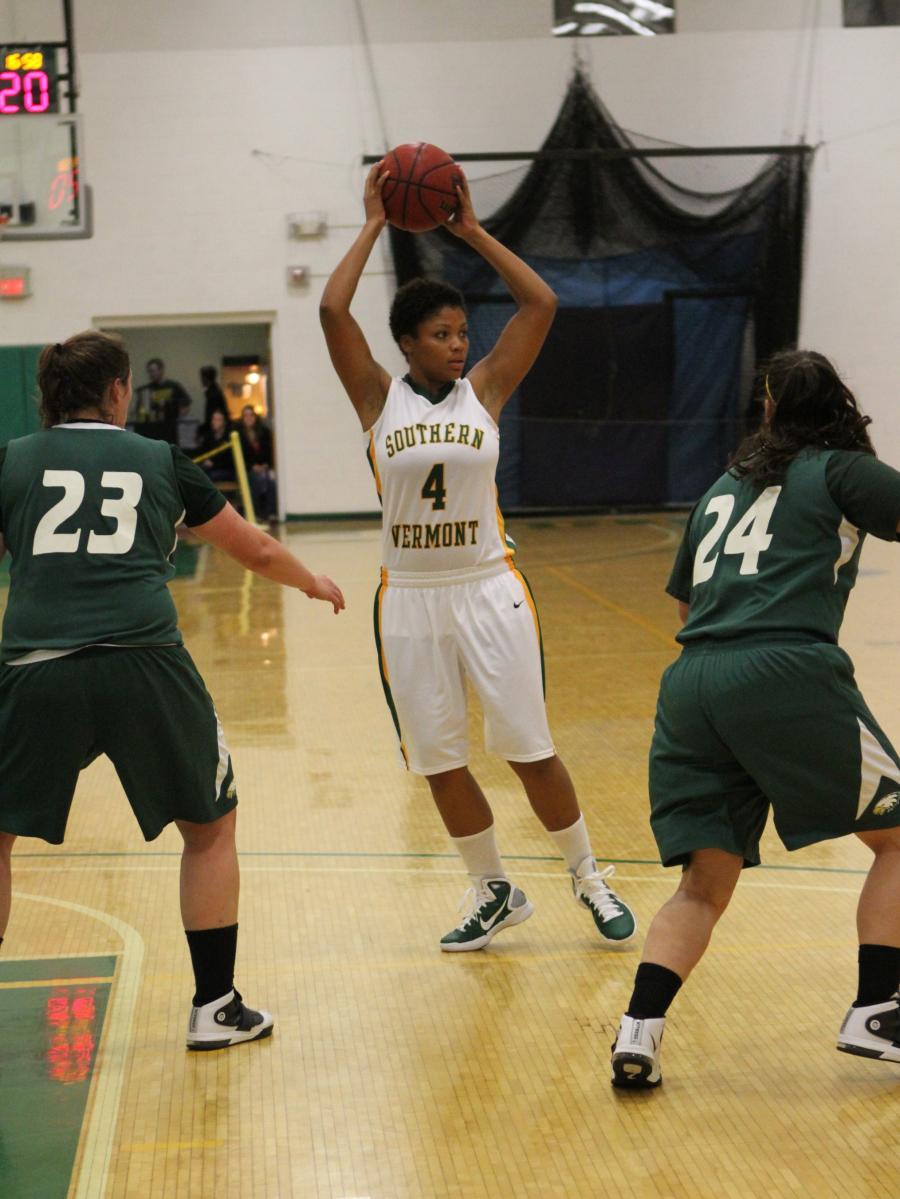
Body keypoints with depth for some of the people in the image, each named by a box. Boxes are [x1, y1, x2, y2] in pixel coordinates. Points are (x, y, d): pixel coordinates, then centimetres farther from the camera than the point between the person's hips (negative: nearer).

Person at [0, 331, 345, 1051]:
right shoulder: (162, 463, 14)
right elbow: (257, 550, 24)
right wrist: (314, 584, 44)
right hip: (145, 669, 0)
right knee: (210, 827, 21)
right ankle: (216, 1009, 24)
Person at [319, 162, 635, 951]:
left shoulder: (485, 391, 0)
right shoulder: (379, 399, -1)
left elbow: (542, 304, -7)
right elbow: (332, 310, -13)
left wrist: (472, 230, -5)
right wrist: (375, 225, -7)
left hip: (490, 589, -1)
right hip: (411, 597, 1)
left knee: (530, 750, 2)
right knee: (440, 762, 8)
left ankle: (589, 879, 20)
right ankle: (495, 894, 25)